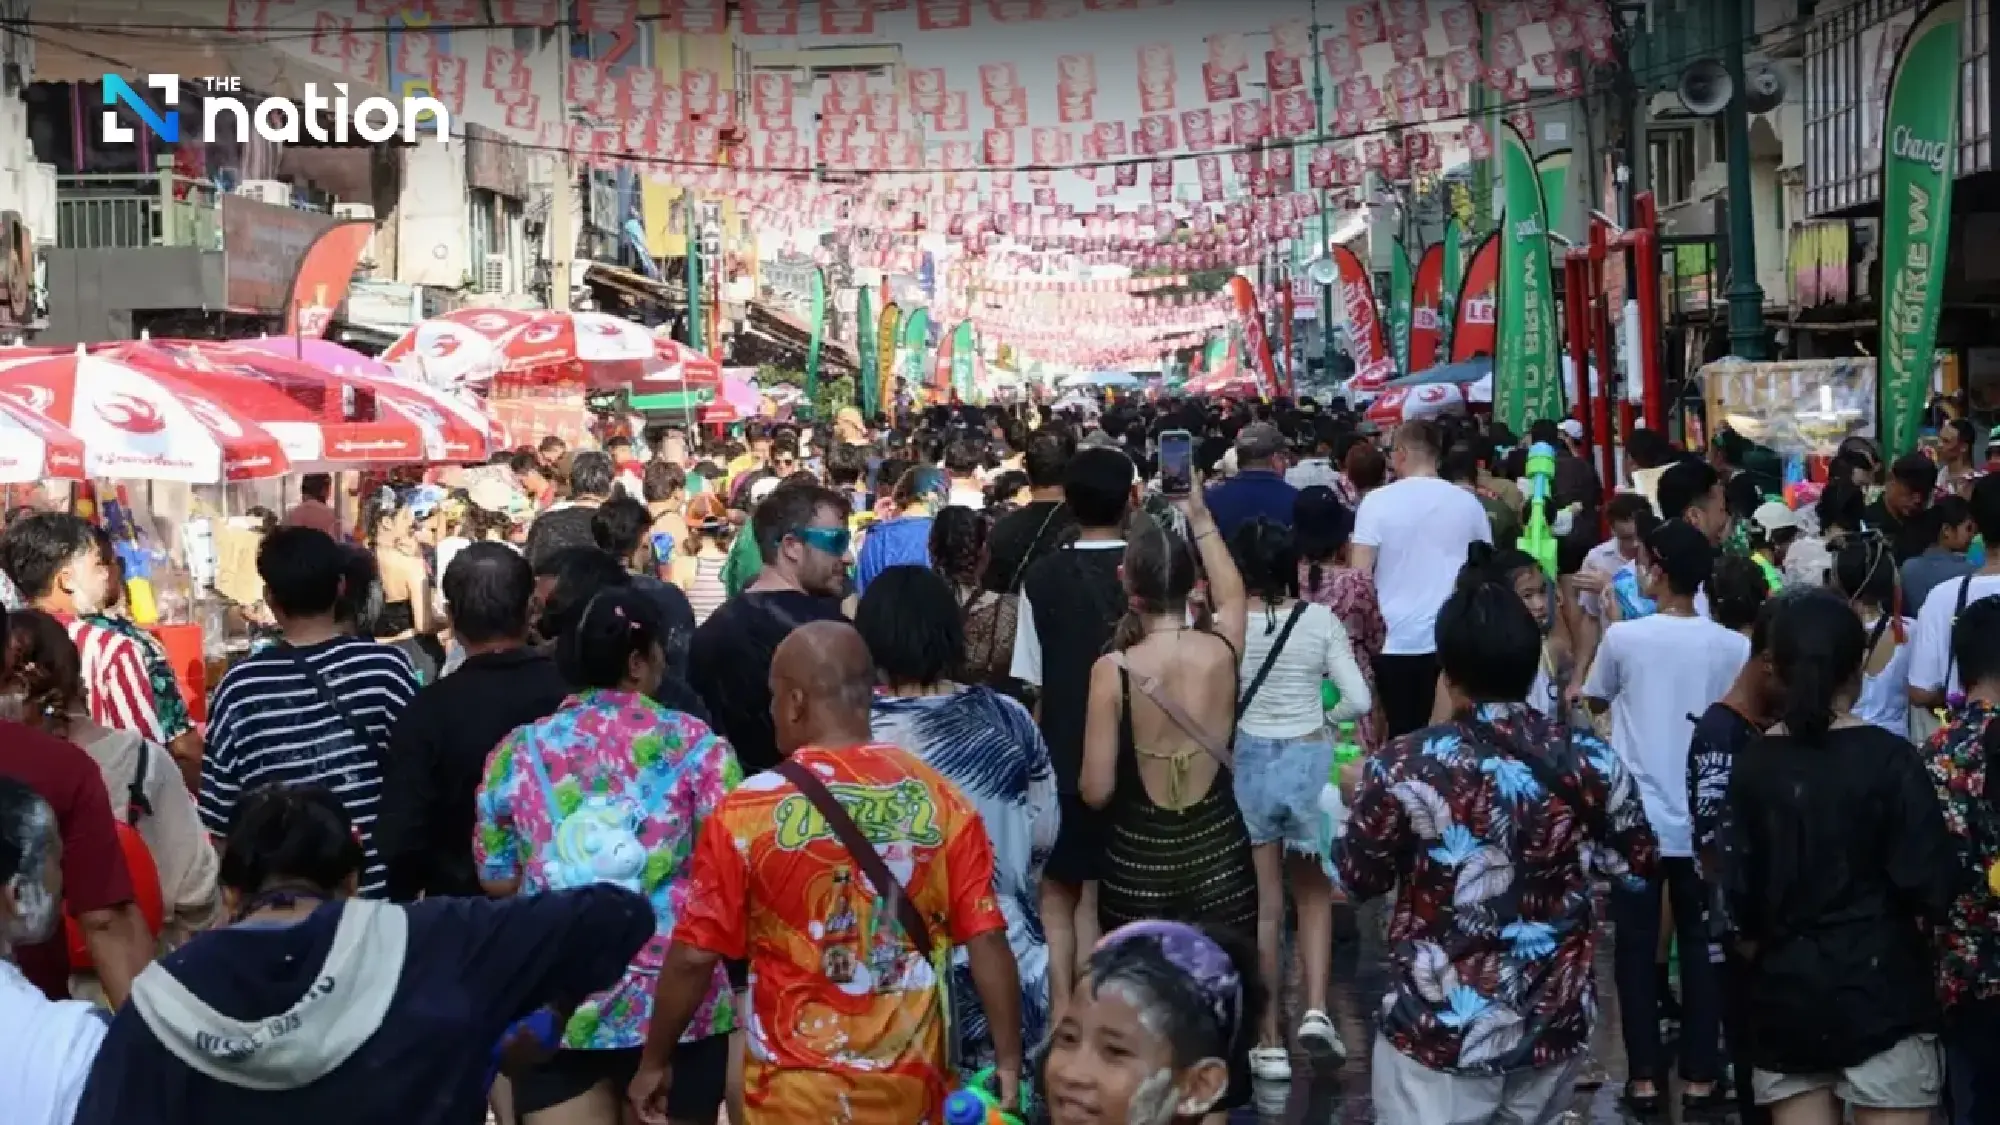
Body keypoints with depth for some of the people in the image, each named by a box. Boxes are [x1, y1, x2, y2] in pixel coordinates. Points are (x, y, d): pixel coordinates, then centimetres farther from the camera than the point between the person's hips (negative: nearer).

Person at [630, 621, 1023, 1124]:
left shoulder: (748, 812, -11)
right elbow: (988, 940, -6)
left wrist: (654, 1063, 6)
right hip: (911, 1082, 3)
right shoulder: (942, 800, -5)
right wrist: (1009, 1062, 2)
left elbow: (694, 956, -7)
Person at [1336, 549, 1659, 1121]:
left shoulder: (1405, 766, -16)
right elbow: (1638, 866, 6)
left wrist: (1358, 797, 16)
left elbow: (1356, 880, -2)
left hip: (1441, 1034, -4)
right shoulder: (1590, 758, -7)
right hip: (1556, 1026, 4)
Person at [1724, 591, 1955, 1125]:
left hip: (1783, 996, 4)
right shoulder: (1887, 758, -9)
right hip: (1879, 987, -3)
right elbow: (1932, 883, -12)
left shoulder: (1751, 768, 1)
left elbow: (1735, 895, 1)